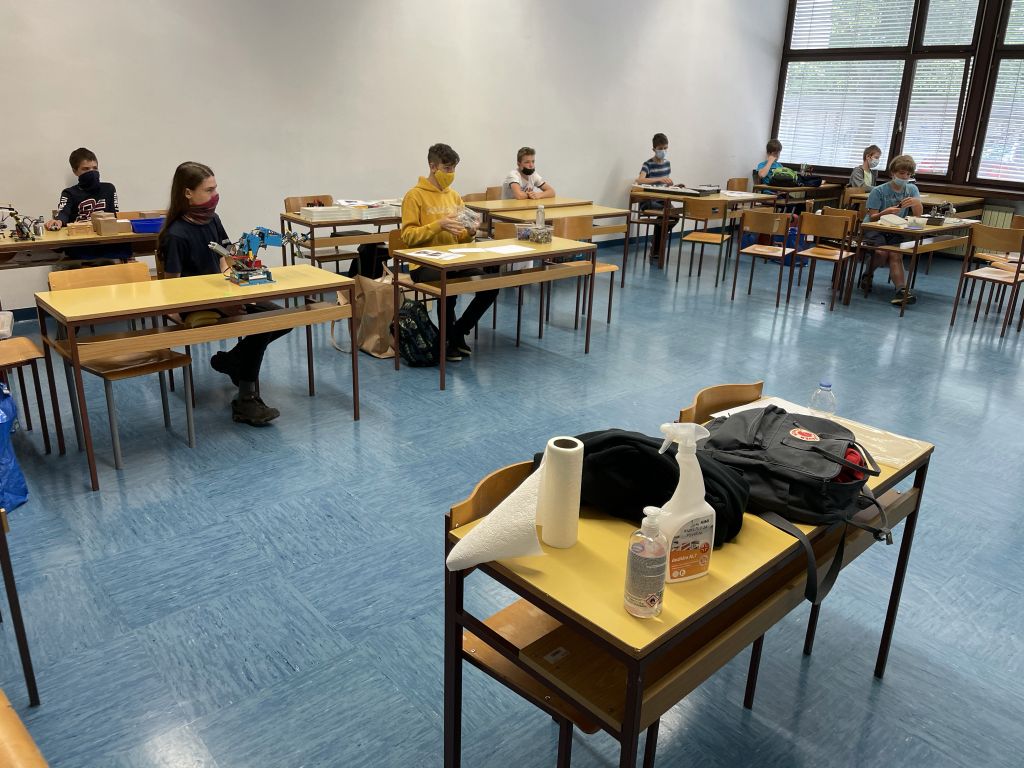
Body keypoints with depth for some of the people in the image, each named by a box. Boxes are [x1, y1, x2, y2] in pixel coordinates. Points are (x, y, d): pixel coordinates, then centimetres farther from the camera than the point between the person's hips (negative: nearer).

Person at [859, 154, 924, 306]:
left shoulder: (912, 190, 7)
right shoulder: (879, 191, -6)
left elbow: (919, 214, 0)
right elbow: (872, 218, -9)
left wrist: (915, 202, -23)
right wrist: (885, 212, -31)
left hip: (895, 232, 3)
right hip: (874, 229, -3)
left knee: (895, 254, -26)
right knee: (882, 252, -30)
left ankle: (901, 290, -37)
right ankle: (867, 275, -1)